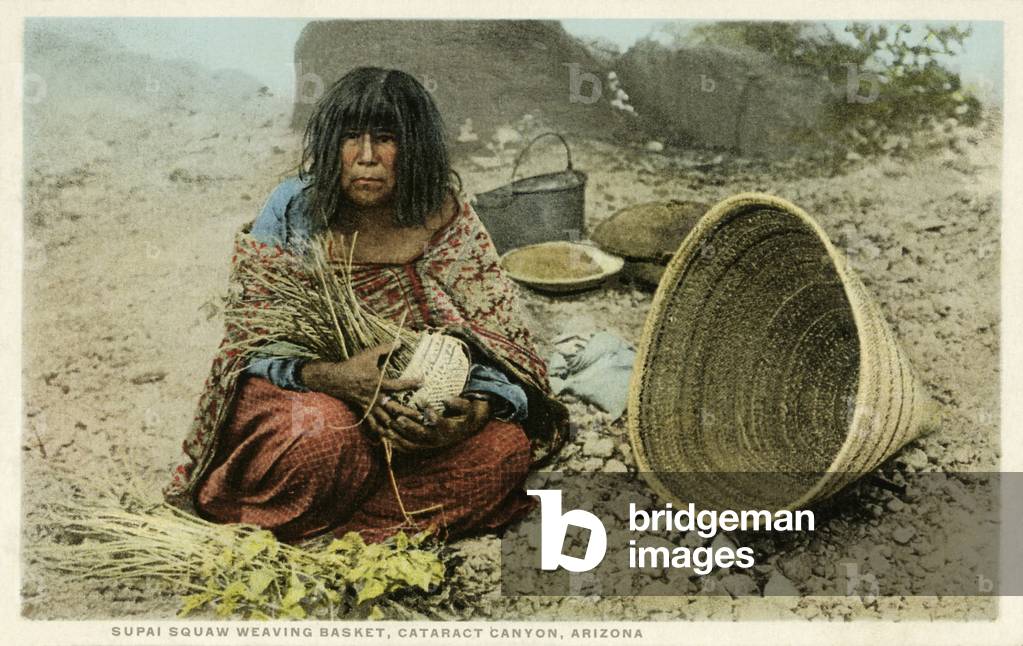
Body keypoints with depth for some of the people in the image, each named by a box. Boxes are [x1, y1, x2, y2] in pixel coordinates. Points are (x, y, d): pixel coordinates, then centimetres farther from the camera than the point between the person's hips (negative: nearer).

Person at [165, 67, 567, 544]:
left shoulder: (446, 220, -8)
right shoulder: (292, 211, -11)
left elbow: (501, 338, -7)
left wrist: (479, 407, -29)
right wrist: (332, 377, -33)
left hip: (417, 414, 3)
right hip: (304, 395, -2)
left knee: (507, 444, -23)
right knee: (324, 434, -36)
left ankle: (332, 533, -13)